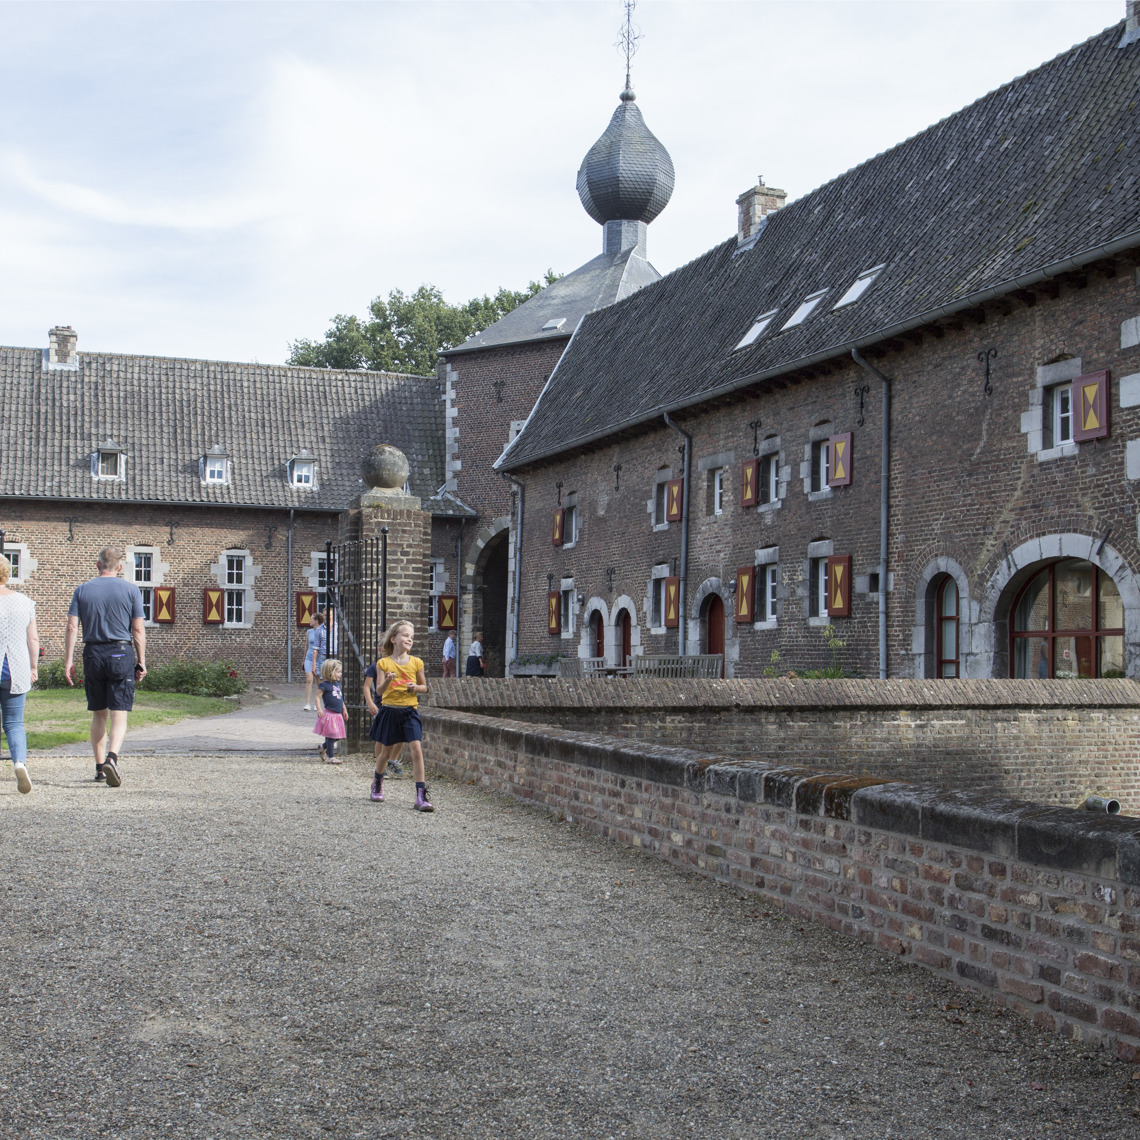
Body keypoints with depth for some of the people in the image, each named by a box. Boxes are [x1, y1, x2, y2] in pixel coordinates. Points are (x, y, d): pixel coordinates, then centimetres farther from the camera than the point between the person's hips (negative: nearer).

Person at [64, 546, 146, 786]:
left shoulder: (82, 590, 5)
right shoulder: (131, 590, 0)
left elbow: (72, 627, -1)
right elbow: (138, 630, -2)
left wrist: (68, 660, 0)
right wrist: (141, 662, 3)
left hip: (93, 654, 2)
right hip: (121, 654, -2)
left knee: (99, 714, 14)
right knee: (119, 715, -4)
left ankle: (100, 766, 18)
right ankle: (112, 757, -26)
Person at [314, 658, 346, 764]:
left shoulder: (337, 684, 14)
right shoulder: (324, 685, -10)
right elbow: (318, 697, -13)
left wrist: (344, 710, 23)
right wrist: (319, 709, -24)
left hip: (338, 715, 8)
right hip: (329, 714, -8)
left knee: (338, 735, 11)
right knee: (332, 736, -4)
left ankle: (323, 748, 31)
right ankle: (330, 757, 5)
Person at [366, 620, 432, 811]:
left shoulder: (416, 663, 3)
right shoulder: (383, 663, -1)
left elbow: (424, 687, 13)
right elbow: (379, 690, -6)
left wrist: (416, 687, -9)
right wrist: (387, 680, -26)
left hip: (409, 711, 0)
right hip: (389, 711, 0)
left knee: (417, 749, -15)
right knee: (386, 751, 13)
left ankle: (421, 795, -13)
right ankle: (377, 782, 43)